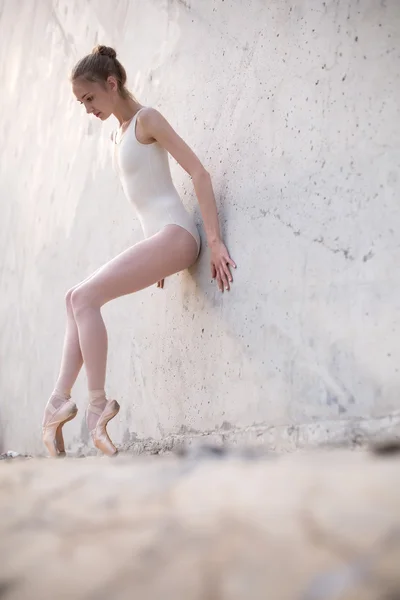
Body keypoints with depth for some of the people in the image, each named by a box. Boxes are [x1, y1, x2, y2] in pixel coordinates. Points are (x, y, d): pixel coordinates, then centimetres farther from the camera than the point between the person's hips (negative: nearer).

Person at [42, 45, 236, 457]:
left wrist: (215, 241, -19)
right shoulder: (118, 135, 19)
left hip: (175, 235, -9)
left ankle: (97, 402, -16)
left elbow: (198, 172, -12)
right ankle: (61, 400, 4)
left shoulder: (146, 119, -6)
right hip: (158, 239, 9)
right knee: (79, 299, 8)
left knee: (84, 297, -18)